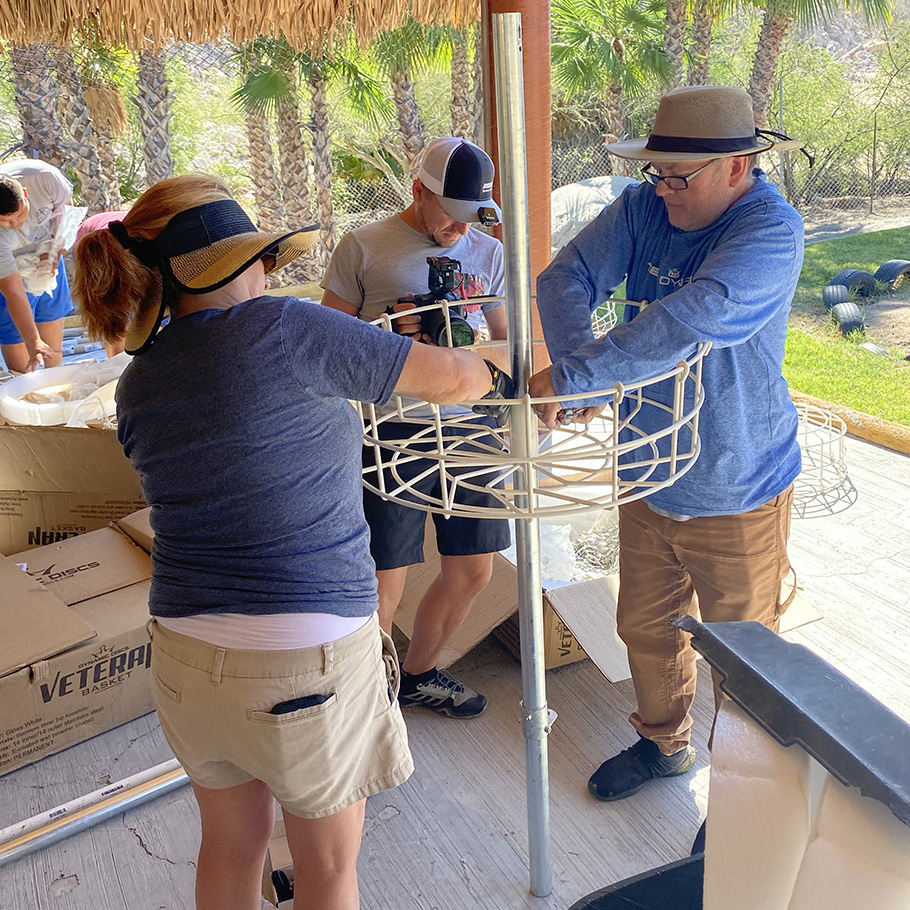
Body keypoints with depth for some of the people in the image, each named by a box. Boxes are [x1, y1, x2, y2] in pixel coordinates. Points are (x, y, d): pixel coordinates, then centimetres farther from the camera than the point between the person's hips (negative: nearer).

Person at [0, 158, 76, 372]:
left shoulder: (43, 177, -32)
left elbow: (65, 206, -8)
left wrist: (53, 251, -17)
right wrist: (33, 342, -39)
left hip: (47, 258, 4)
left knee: (55, 350, 15)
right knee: (21, 368, -4)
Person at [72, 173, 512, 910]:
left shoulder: (137, 387, 2)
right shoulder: (280, 328, -17)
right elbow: (448, 379, -10)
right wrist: (494, 376, 13)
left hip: (185, 650, 6)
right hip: (306, 658, -5)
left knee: (230, 845, 27)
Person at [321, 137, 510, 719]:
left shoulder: (488, 253, 12)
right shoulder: (364, 247, -2)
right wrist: (391, 331, -15)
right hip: (394, 431, -5)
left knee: (472, 571, 12)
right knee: (384, 583, -1)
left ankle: (419, 674, 37)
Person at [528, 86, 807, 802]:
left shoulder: (772, 232, -22)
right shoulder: (644, 207, -4)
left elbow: (693, 319, -37)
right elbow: (566, 278, -12)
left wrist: (576, 374, -39)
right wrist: (575, 370, -30)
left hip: (737, 490, -5)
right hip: (649, 475, 6)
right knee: (645, 625, 21)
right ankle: (664, 742, 47)